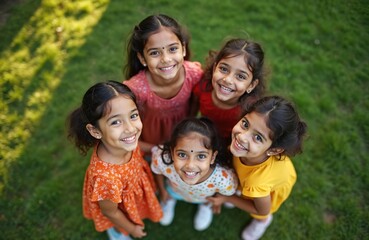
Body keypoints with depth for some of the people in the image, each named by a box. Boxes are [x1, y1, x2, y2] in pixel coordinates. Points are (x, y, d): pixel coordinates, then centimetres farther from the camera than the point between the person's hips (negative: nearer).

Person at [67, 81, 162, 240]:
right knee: (119, 226, 31)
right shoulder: (106, 176, -47)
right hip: (117, 203, -4)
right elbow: (110, 212, -25)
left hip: (133, 185, 4)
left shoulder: (123, 145, -32)